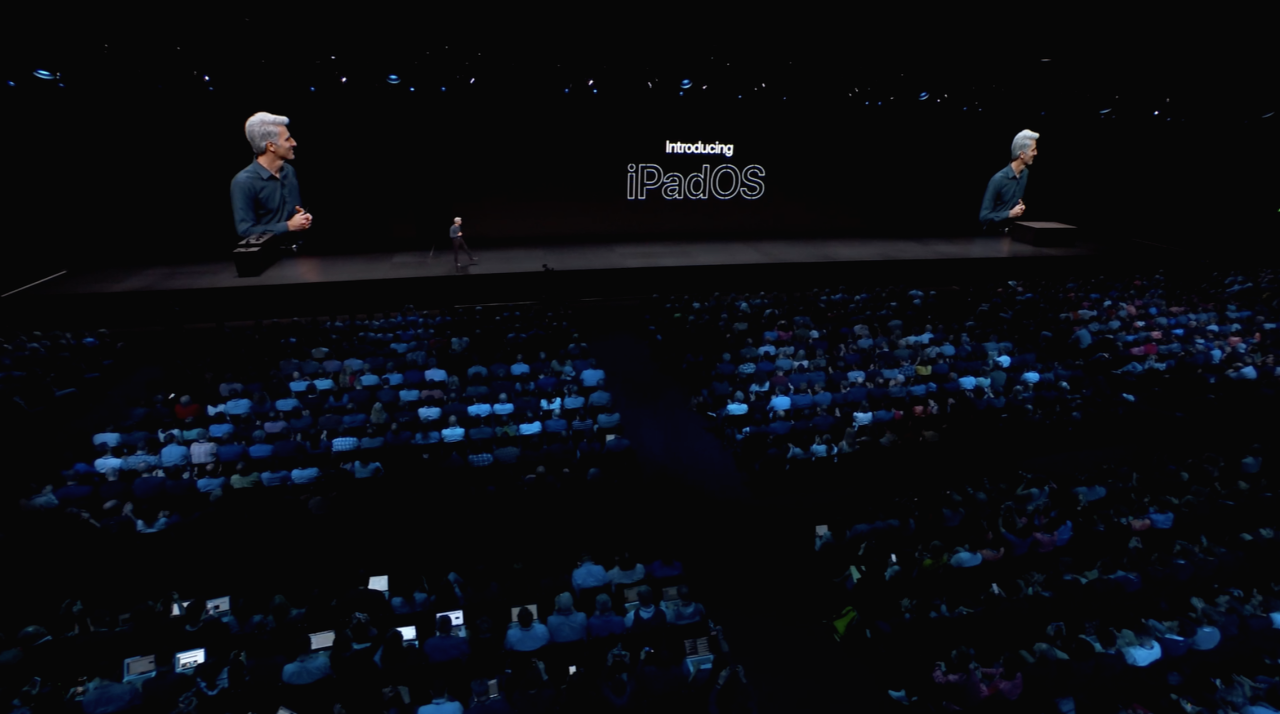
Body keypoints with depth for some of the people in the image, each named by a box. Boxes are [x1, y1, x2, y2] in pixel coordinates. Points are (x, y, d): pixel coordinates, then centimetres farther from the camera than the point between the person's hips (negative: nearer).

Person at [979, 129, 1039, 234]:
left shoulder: (1026, 174, 4)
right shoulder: (998, 179, -17)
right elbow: (984, 217, -17)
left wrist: (1022, 207, 3)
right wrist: (1010, 214, -20)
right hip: (994, 233, -5)